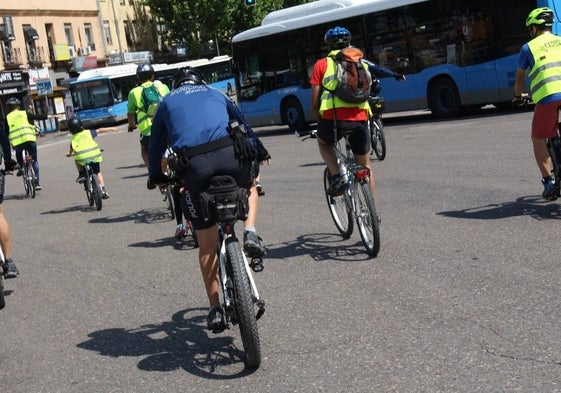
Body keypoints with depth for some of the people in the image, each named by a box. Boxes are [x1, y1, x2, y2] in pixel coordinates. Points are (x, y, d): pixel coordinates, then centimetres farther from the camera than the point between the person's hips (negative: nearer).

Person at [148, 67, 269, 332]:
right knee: (250, 185, 37)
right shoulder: (215, 94, 31)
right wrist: (260, 152, 56)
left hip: (194, 166, 0)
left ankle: (215, 309, 16)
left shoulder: (167, 102, 29)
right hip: (231, 154, 0)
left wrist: (156, 176, 45)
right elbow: (243, 125, 41)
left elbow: (156, 144, 31)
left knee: (207, 244, 14)